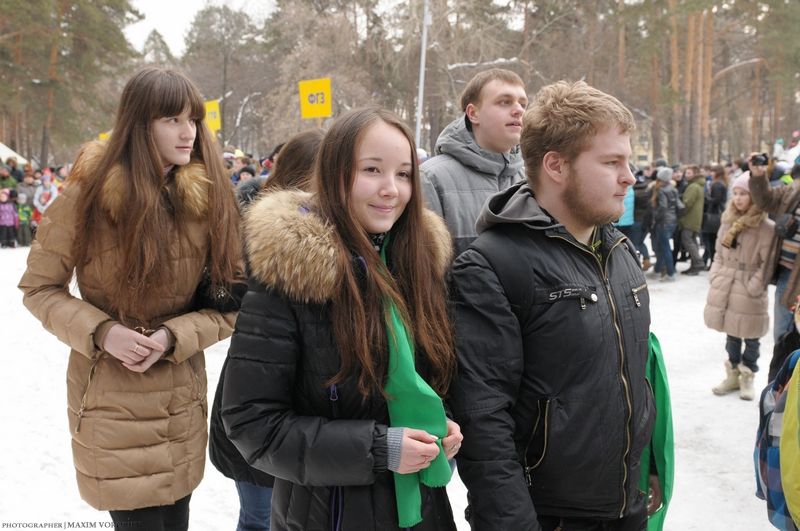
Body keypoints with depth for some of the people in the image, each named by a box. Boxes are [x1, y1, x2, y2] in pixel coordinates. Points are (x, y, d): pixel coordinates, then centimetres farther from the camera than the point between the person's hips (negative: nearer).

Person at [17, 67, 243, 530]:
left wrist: (172, 338, -17)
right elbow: (39, 288, -2)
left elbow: (232, 303, -1)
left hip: (181, 400, 3)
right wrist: (101, 332, -18)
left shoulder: (210, 199, -5)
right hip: (111, 401, -3)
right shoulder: (89, 194, -12)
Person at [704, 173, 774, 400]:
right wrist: (714, 277, 4)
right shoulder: (728, 222, 9)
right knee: (731, 334, 16)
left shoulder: (766, 228, -11)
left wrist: (752, 288, -15)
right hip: (724, 288, 5)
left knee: (750, 337, 7)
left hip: (749, 292, -5)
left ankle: (747, 378, 22)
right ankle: (733, 375, 30)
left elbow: (767, 264, -11)